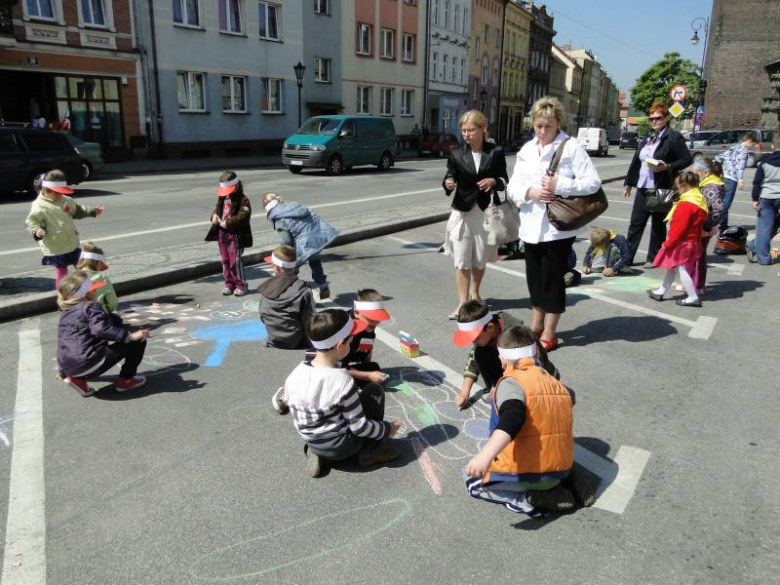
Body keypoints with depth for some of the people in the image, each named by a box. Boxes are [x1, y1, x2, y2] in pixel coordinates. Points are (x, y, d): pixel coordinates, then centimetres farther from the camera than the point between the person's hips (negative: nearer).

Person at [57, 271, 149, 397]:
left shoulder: (65, 312, 21)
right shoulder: (91, 307, -5)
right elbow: (101, 330, -25)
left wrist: (63, 371, 43)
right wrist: (129, 335, -26)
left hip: (69, 367, 9)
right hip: (90, 364, -9)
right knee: (139, 341, -1)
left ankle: (78, 379, 18)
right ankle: (126, 380, 7)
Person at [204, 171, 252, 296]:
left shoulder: (243, 200, -11)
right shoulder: (222, 198, 11)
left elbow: (242, 216, -21)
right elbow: (217, 209, 22)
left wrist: (227, 223, -23)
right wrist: (214, 216, -2)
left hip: (236, 235, -7)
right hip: (222, 234, 7)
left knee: (236, 261, -4)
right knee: (225, 261, 12)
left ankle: (241, 284, 9)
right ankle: (229, 283, 22)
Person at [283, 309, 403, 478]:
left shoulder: (294, 375, -11)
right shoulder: (343, 381, -26)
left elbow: (297, 416, 4)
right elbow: (359, 427, -18)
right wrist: (387, 429, -1)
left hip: (312, 443, 5)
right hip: (341, 447, -5)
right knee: (374, 391, 4)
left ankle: (318, 454, 13)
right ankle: (372, 450, 13)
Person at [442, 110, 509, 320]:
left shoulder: (496, 152, -1)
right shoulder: (456, 154, 0)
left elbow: (504, 181, 4)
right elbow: (450, 177, -3)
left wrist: (494, 181, -17)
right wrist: (448, 184, -26)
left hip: (485, 211, 0)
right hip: (462, 211, 0)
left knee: (480, 258, 13)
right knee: (461, 259, -3)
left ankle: (474, 292, 36)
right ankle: (462, 302, 5)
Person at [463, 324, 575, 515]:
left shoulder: (511, 383, -14)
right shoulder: (557, 384, 7)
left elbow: (512, 418, -35)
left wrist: (485, 454, -47)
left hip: (524, 475, -7)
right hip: (559, 472, 7)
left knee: (473, 479, 19)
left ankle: (530, 499, -2)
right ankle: (549, 490, 8)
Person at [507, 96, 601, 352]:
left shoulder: (572, 147, -6)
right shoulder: (526, 150, 9)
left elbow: (593, 182, -12)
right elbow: (513, 186, 6)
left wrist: (559, 185, -21)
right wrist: (530, 192, -14)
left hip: (558, 225, -5)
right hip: (532, 224, 5)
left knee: (553, 278, 3)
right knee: (535, 276, 15)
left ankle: (549, 332, 16)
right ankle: (536, 325, 32)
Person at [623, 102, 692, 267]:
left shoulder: (674, 137, -5)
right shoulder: (647, 138, 14)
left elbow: (687, 159, -7)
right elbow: (636, 161, 18)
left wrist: (667, 167, -21)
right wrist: (628, 183, 17)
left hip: (661, 190, -6)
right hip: (643, 187, 6)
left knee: (658, 225, 6)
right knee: (635, 224, 4)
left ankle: (653, 258, 16)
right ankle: (626, 257, 8)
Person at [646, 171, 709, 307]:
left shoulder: (685, 204, -23)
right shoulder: (700, 200, 9)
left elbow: (679, 228, -24)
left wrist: (668, 243, -14)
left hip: (682, 243, -10)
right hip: (693, 241, 10)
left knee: (680, 269, -2)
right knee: (672, 268, 17)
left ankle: (693, 297, 1)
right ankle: (661, 291, 28)